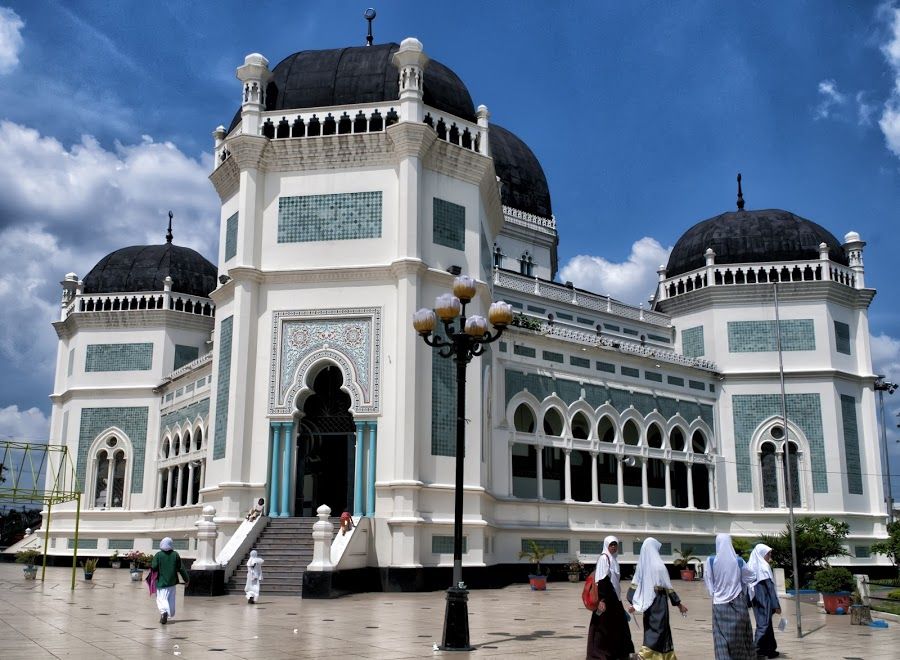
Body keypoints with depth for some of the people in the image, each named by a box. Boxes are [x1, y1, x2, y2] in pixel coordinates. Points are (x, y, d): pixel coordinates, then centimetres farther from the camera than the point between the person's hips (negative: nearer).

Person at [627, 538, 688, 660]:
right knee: (658, 632, -1)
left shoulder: (642, 565, 2)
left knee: (650, 630, 14)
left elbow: (635, 584, 1)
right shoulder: (658, 565, -15)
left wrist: (633, 603, 6)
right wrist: (678, 604, -3)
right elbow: (668, 587, -11)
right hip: (659, 602, -7)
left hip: (647, 603, 7)